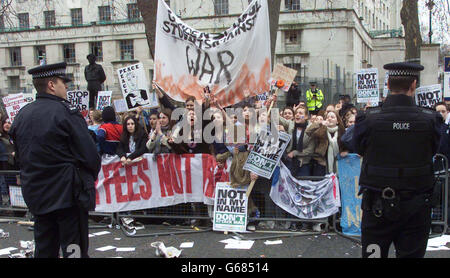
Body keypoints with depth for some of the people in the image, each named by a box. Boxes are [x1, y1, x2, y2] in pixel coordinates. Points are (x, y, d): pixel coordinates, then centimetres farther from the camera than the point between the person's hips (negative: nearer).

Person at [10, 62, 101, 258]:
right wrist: (90, 178, 2)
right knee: (74, 248, 1)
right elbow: (89, 154, -15)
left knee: (44, 250, 16)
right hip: (67, 194, -7)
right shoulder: (66, 111, -13)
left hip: (36, 193, 7)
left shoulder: (21, 115, 7)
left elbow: (20, 156, 13)